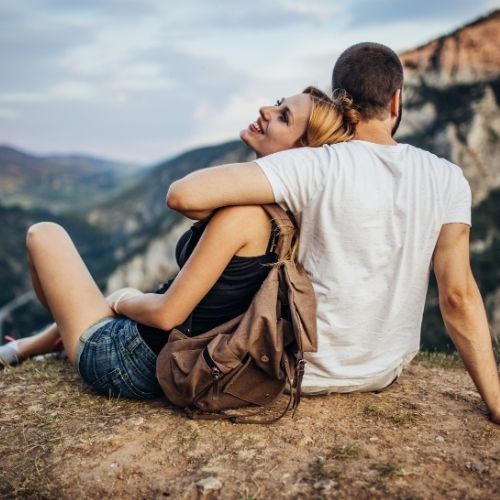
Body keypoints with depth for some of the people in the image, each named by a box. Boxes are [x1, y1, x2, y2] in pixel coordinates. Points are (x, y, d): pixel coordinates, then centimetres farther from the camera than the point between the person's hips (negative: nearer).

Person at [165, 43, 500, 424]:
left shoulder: (316, 167, -21)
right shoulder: (447, 180, -10)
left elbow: (184, 194, -29)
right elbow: (459, 296, -11)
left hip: (307, 372, -3)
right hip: (388, 373, 4)